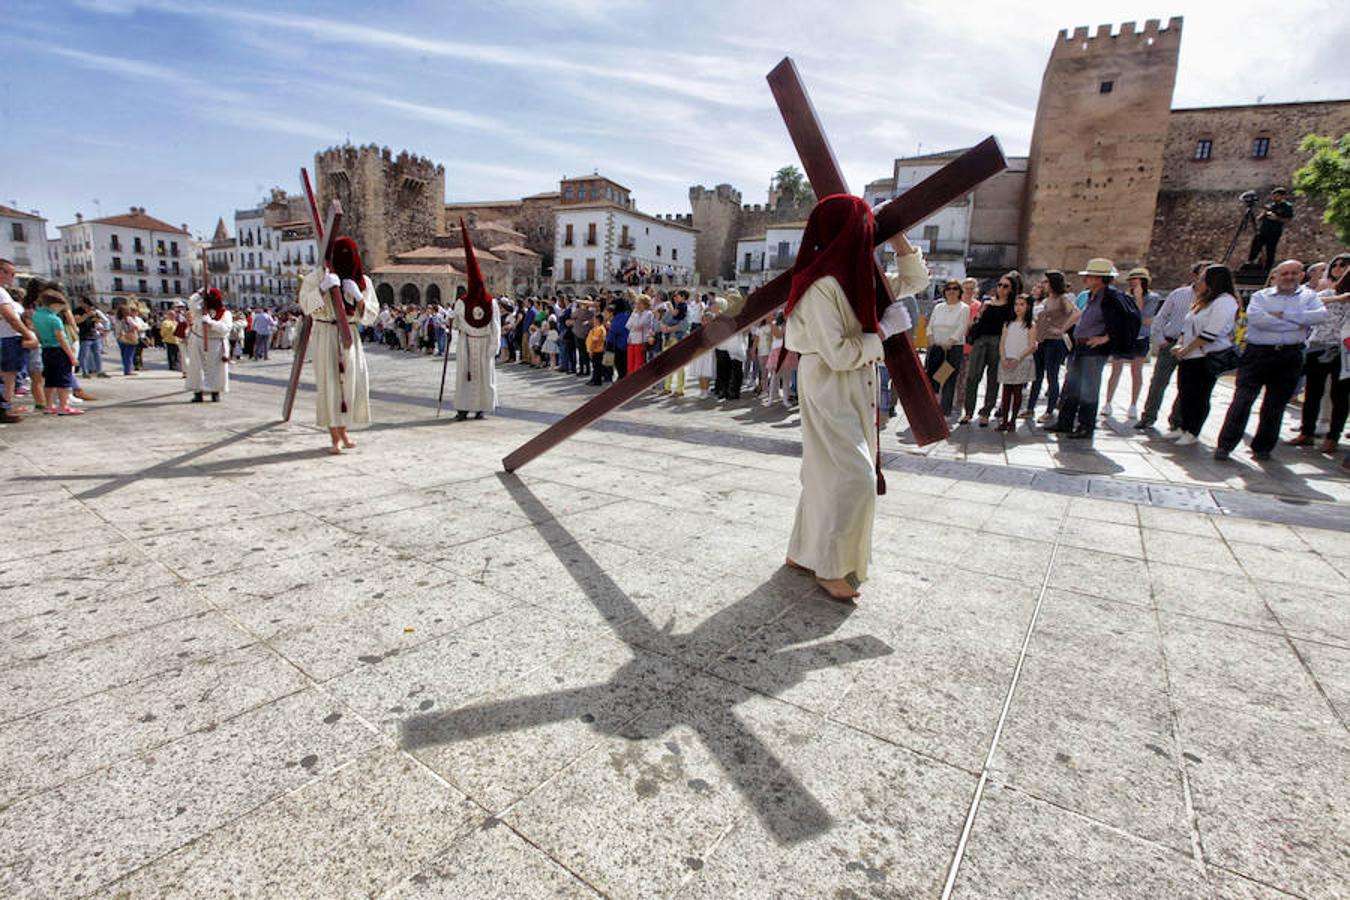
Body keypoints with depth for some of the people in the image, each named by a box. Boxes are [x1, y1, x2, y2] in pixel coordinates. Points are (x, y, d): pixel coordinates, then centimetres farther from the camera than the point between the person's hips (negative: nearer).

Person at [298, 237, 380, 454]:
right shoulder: (320, 275, -1)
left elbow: (372, 314, 4)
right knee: (330, 382, -7)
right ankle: (335, 438, -3)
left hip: (350, 335, 3)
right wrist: (322, 288, -19)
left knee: (353, 381, 4)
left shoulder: (362, 281, 7)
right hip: (326, 334, -3)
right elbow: (304, 303, -5)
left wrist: (359, 298, -13)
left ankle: (343, 430, 24)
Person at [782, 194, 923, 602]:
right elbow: (838, 354, -21)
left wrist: (896, 235, 8)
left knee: (828, 476, 14)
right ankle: (830, 568, 6)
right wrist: (885, 329, -11)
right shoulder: (821, 285, -18)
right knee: (853, 478, -8)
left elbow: (915, 279, 20)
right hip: (830, 392, -9)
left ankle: (803, 553, 27)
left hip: (855, 391, 9)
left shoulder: (860, 277, 9)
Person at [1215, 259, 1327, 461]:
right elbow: (1255, 317, -14)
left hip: (1290, 356, 2)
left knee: (1275, 405, 7)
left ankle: (1262, 448, 17)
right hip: (1258, 353, -2)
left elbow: (1321, 315, -7)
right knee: (1242, 400, -9)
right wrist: (1297, 323, -10)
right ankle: (1225, 445, -4)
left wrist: (1282, 314, -11)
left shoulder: (1309, 296, 13)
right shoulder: (1261, 296, 7)